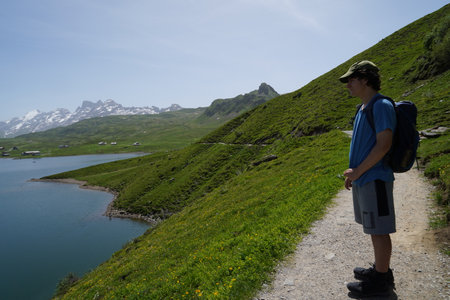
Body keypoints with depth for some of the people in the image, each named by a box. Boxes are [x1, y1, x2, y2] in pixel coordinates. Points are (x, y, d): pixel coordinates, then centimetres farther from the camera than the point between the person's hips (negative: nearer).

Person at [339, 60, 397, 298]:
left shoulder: (382, 106, -15)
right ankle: (380, 270, 33)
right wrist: (354, 173, 15)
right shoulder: (363, 109, 15)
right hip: (363, 179, 9)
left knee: (379, 231, 2)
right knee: (373, 229, 18)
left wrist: (357, 171, -17)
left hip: (375, 179, -9)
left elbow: (384, 144, -22)